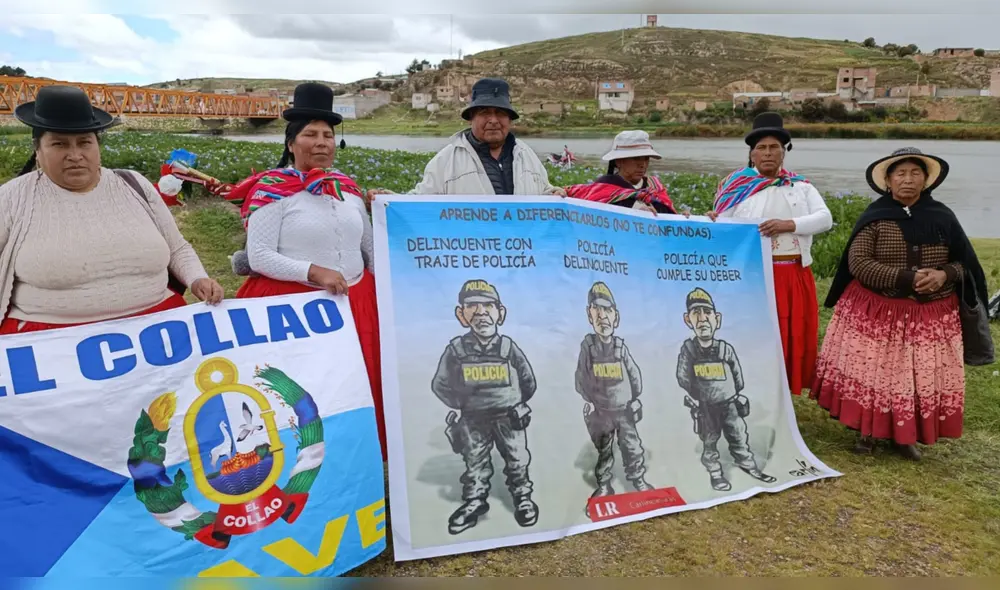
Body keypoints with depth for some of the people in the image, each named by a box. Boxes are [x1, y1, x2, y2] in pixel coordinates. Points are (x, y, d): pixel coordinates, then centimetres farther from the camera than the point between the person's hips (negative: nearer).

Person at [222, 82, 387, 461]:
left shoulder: (348, 188, 11)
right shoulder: (272, 189, -5)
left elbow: (371, 249, 20)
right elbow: (257, 256, -12)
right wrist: (312, 271, -21)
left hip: (357, 303, 5)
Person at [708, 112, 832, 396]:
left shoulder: (801, 186, 11)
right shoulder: (738, 187, 3)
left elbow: (825, 218, -2)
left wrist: (789, 224, -18)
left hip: (795, 277, 3)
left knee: (795, 337, 10)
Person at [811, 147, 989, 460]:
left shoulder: (942, 217, 3)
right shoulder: (874, 216, -5)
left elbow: (964, 263, 7)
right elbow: (858, 264, -14)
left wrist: (944, 275, -15)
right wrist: (905, 278, -21)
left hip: (930, 316, 3)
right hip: (877, 312, -2)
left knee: (922, 376, 6)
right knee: (872, 371, 2)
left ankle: (906, 435, 23)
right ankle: (867, 430, 19)